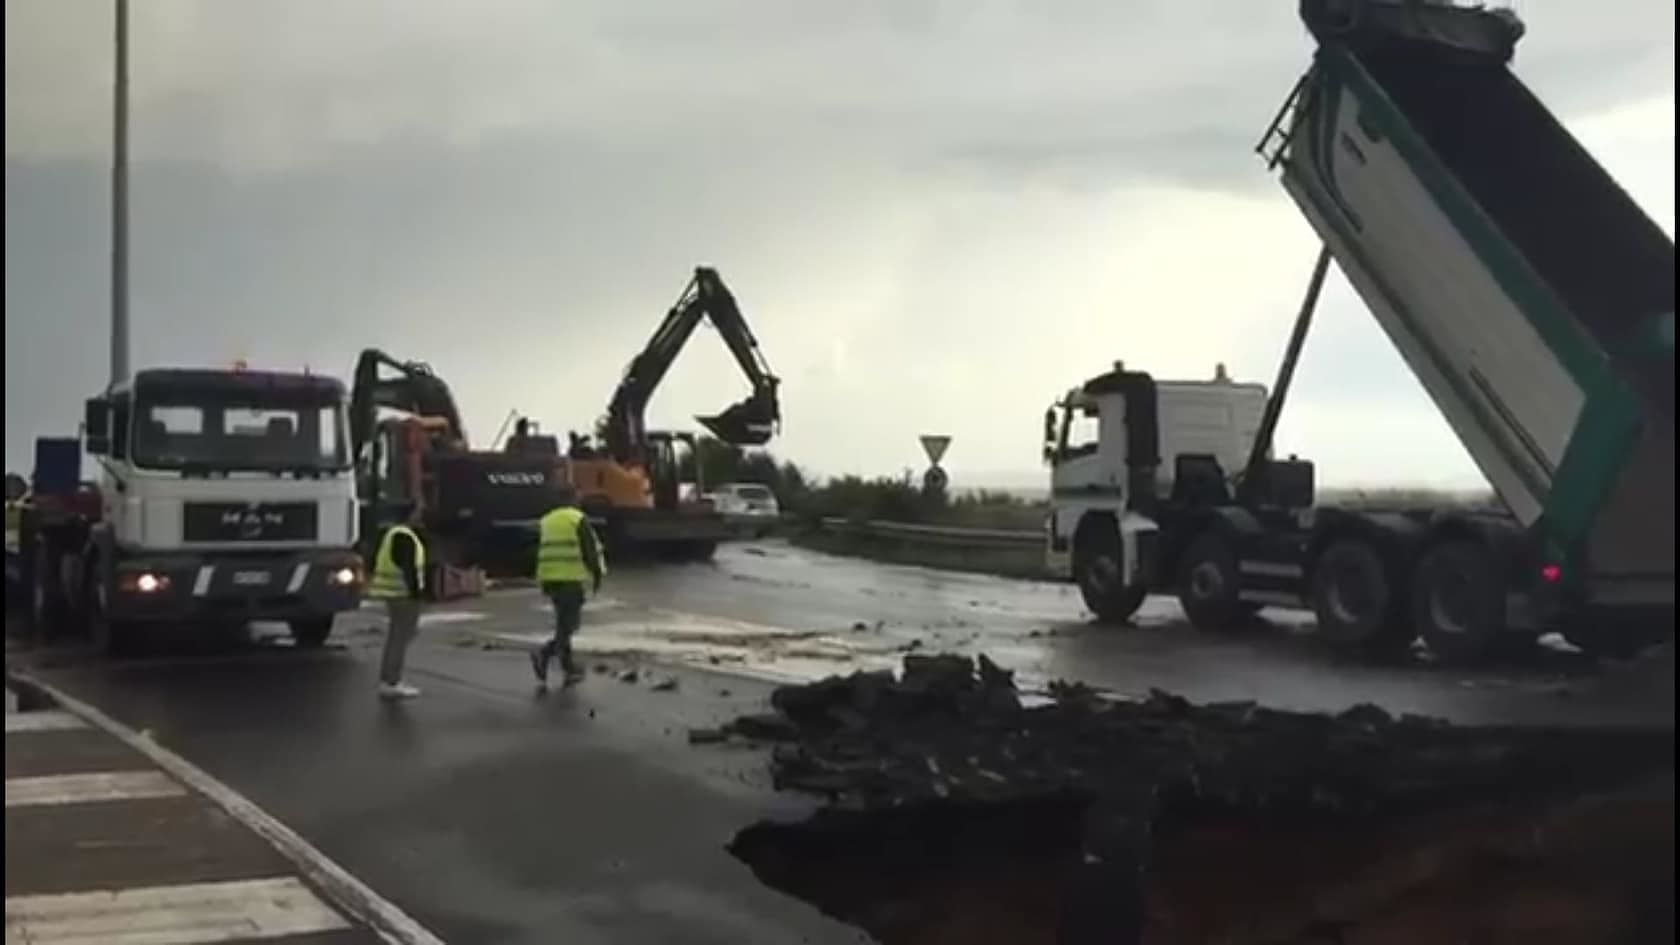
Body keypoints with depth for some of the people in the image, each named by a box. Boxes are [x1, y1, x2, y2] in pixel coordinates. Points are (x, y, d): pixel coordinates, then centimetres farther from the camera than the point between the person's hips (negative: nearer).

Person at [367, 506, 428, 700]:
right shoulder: (405, 537, -17)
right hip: (404, 594, -11)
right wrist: (416, 593, -20)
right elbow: (408, 568, -21)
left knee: (395, 637, 15)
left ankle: (387, 681, 20)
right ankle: (392, 684, -6)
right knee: (402, 638, -7)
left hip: (393, 593, 11)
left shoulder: (392, 533, 16)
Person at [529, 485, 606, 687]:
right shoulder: (578, 520, -6)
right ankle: (544, 655, -23)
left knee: (564, 622, 15)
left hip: (550, 578, 7)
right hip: (571, 579, -7)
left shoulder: (546, 521, 14)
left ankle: (569, 669, 16)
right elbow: (591, 550, -8)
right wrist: (597, 575, 3)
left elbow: (541, 552, 17)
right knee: (569, 624, -4)